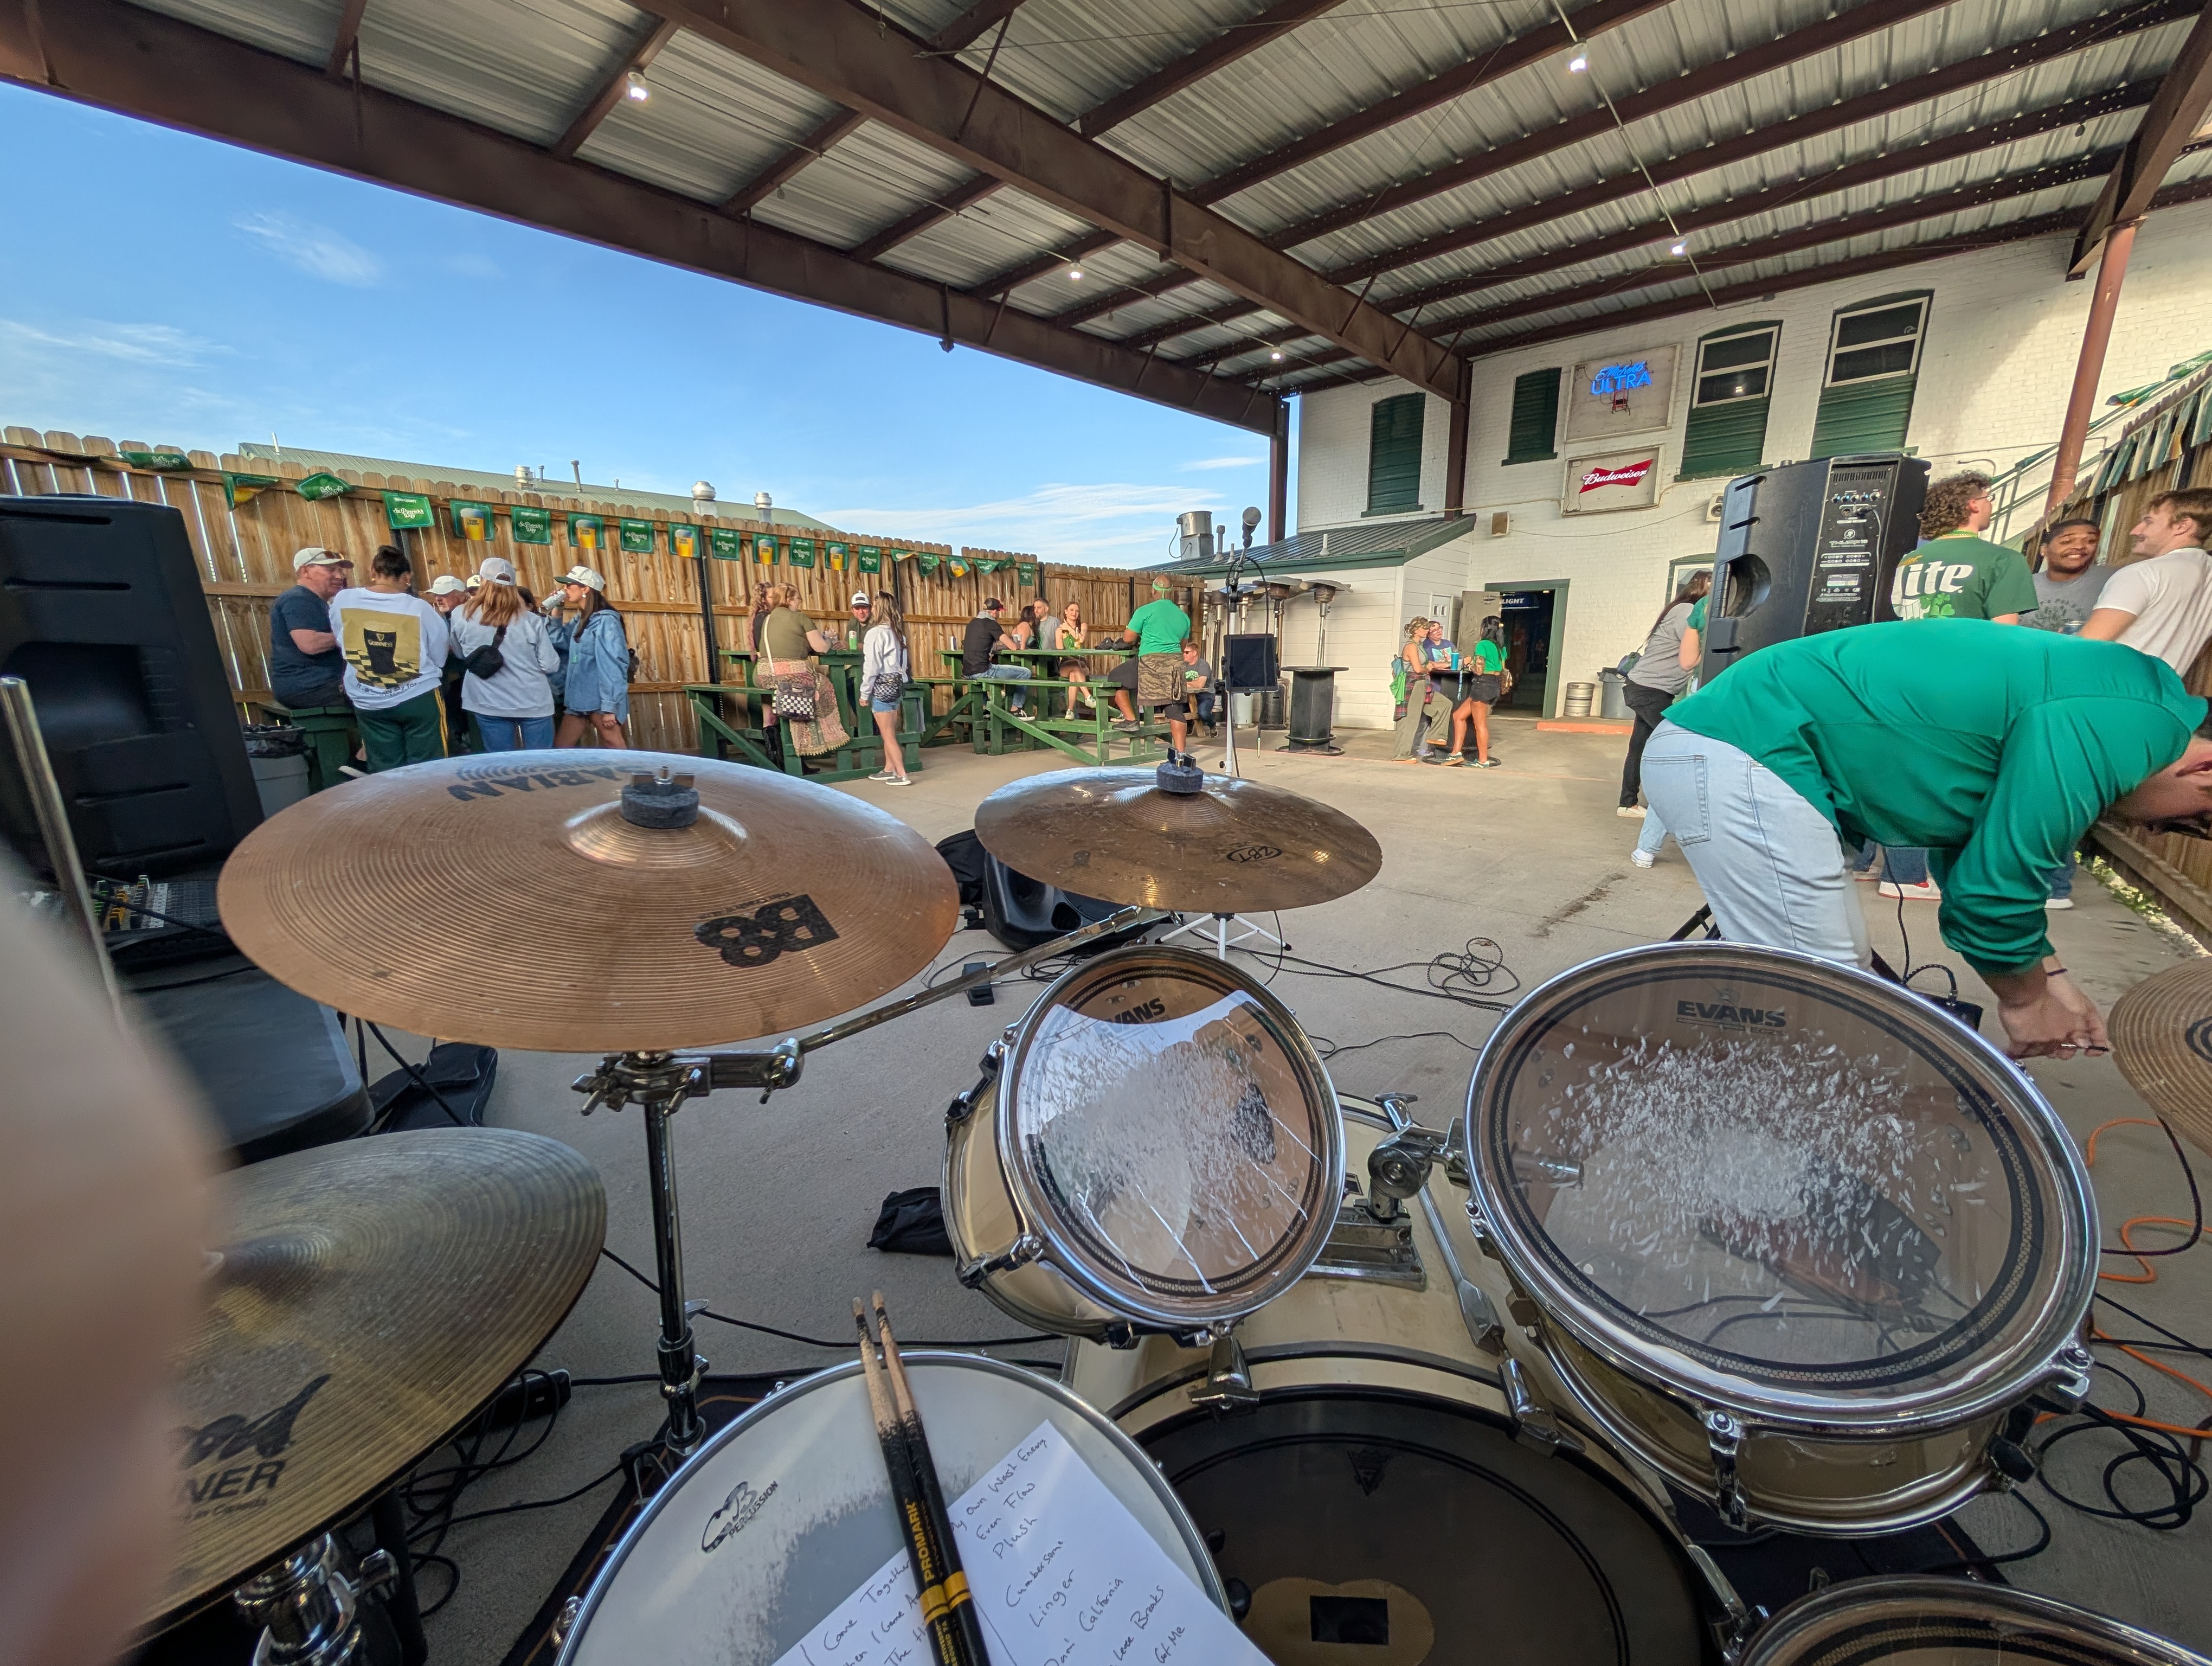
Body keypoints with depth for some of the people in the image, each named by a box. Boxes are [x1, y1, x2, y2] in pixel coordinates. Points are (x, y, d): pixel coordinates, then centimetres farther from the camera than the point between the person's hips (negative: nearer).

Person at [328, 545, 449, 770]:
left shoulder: (342, 600, -3)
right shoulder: (421, 608, -12)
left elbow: (340, 643, 12)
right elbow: (439, 659, -4)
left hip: (369, 703, 3)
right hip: (418, 699, -3)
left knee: (385, 772, 11)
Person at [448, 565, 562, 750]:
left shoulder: (461, 617, -3)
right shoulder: (531, 621, -12)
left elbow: (461, 655, 13)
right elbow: (550, 665, -10)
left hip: (488, 704, 2)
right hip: (533, 703, -2)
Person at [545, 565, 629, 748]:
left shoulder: (606, 621, -12)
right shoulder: (579, 621, 15)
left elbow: (613, 666, -17)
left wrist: (610, 707, -21)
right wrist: (556, 611, 13)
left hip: (601, 701, -9)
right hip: (579, 700, 10)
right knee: (560, 748, 11)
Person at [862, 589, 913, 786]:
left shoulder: (876, 633, -13)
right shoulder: (897, 632, 9)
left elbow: (872, 665, -14)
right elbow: (901, 661, 8)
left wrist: (865, 692, -7)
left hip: (883, 685, -8)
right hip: (896, 682, 8)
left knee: (887, 734, -3)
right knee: (890, 732, 16)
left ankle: (902, 775, -4)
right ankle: (889, 769, 24)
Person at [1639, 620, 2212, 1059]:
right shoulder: (2124, 727, -8)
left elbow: (1975, 856, 30)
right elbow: (1996, 883, -7)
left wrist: (2047, 977, 29)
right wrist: (2026, 998, 12)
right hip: (1738, 761, -11)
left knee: (1846, 958, 19)